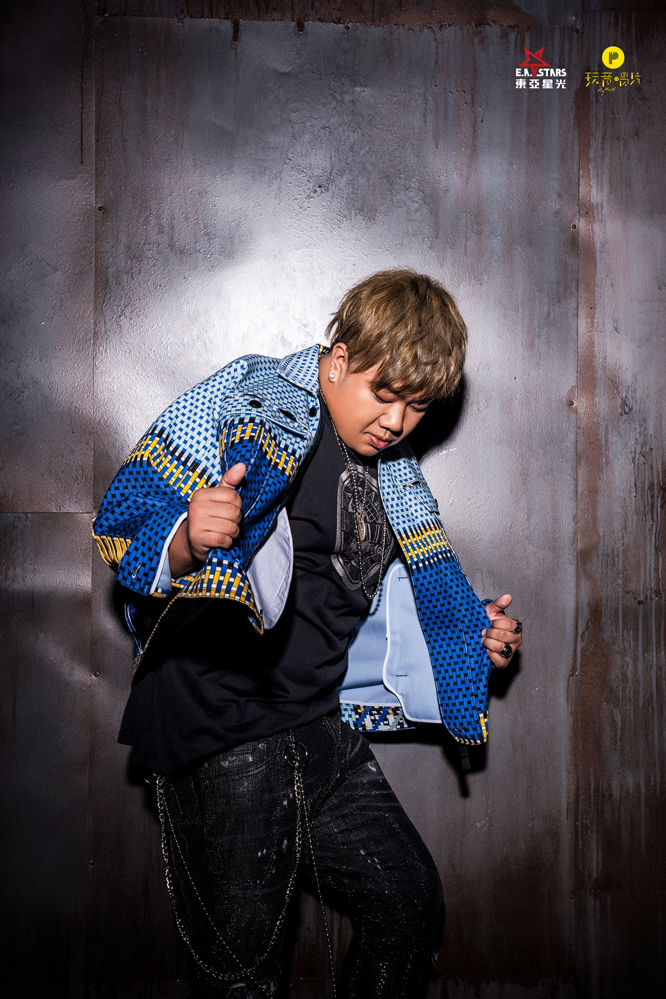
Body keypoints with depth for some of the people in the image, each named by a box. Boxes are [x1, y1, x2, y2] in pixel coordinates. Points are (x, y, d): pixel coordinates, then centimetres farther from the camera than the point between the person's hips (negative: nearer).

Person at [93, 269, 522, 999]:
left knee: (409, 900, 9)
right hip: (219, 730, -7)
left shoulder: (392, 474, 15)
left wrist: (476, 635, 7)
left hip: (322, 732, 7)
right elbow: (123, 528, -12)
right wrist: (188, 541, -34)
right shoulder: (250, 397, -7)